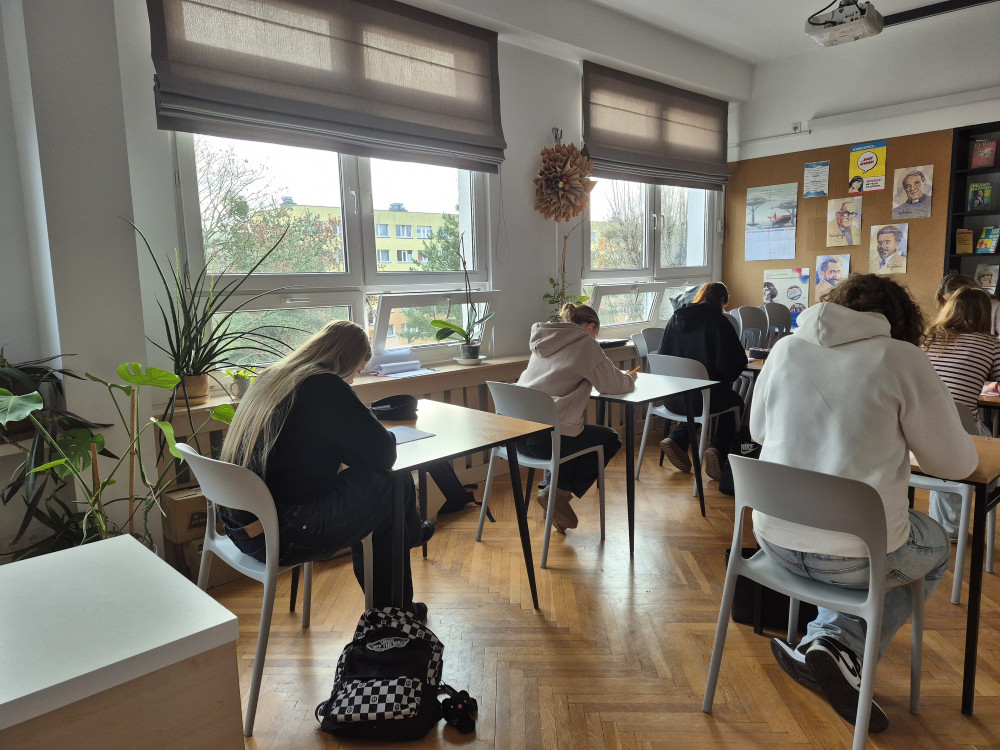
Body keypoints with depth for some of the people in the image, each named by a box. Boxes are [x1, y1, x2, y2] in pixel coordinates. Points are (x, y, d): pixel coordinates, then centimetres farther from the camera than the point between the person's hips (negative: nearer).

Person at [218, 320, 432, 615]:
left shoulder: (270, 378, 9)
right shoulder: (327, 387, -17)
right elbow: (383, 454, -15)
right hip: (280, 539, -9)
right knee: (397, 484, 1)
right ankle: (411, 533, 36)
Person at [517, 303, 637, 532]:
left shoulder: (545, 341, 18)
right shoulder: (585, 344, -5)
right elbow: (614, 385, -2)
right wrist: (629, 379, 21)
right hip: (546, 439, -8)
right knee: (610, 440, 17)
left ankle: (555, 489, 20)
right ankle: (559, 493, 9)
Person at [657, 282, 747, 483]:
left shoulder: (675, 319, 5)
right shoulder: (718, 322, -11)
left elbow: (663, 356, 13)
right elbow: (735, 363, -13)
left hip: (673, 398, 5)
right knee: (735, 403, 26)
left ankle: (676, 439, 16)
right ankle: (719, 449, 6)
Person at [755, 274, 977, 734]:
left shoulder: (786, 349, 2)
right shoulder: (901, 357, -8)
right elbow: (955, 462, -2)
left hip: (775, 541, 5)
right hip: (854, 555, -4)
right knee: (936, 548, 28)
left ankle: (822, 645, 19)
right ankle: (839, 645, 9)